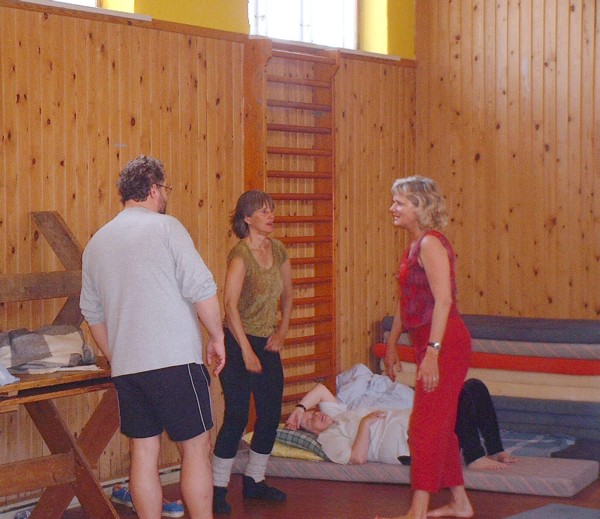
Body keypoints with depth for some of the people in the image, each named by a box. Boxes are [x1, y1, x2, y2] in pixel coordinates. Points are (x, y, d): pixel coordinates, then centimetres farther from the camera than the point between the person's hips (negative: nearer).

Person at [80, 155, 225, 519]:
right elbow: (202, 290, -13)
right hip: (175, 362, -6)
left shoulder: (97, 243, 14)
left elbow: (93, 314, 20)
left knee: (144, 454, 10)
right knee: (196, 449, 2)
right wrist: (217, 337, 0)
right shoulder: (165, 227, -6)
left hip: (126, 367, 6)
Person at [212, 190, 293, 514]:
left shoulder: (278, 250, 6)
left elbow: (287, 294, 18)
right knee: (236, 417, -7)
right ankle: (218, 488, 3)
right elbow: (231, 305, -22)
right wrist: (247, 352, -21)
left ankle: (254, 481, 24)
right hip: (239, 342, -7)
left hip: (268, 344, 7)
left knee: (271, 415, 9)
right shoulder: (240, 254, -15)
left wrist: (282, 331, 5)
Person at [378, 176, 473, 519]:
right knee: (441, 425, 15)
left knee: (426, 426, -7)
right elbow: (406, 302, 23)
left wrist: (433, 351, -26)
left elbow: (443, 300, -22)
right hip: (431, 344, 10)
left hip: (446, 342, -10)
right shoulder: (415, 246, 16)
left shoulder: (431, 243, -14)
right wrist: (392, 344, 26)